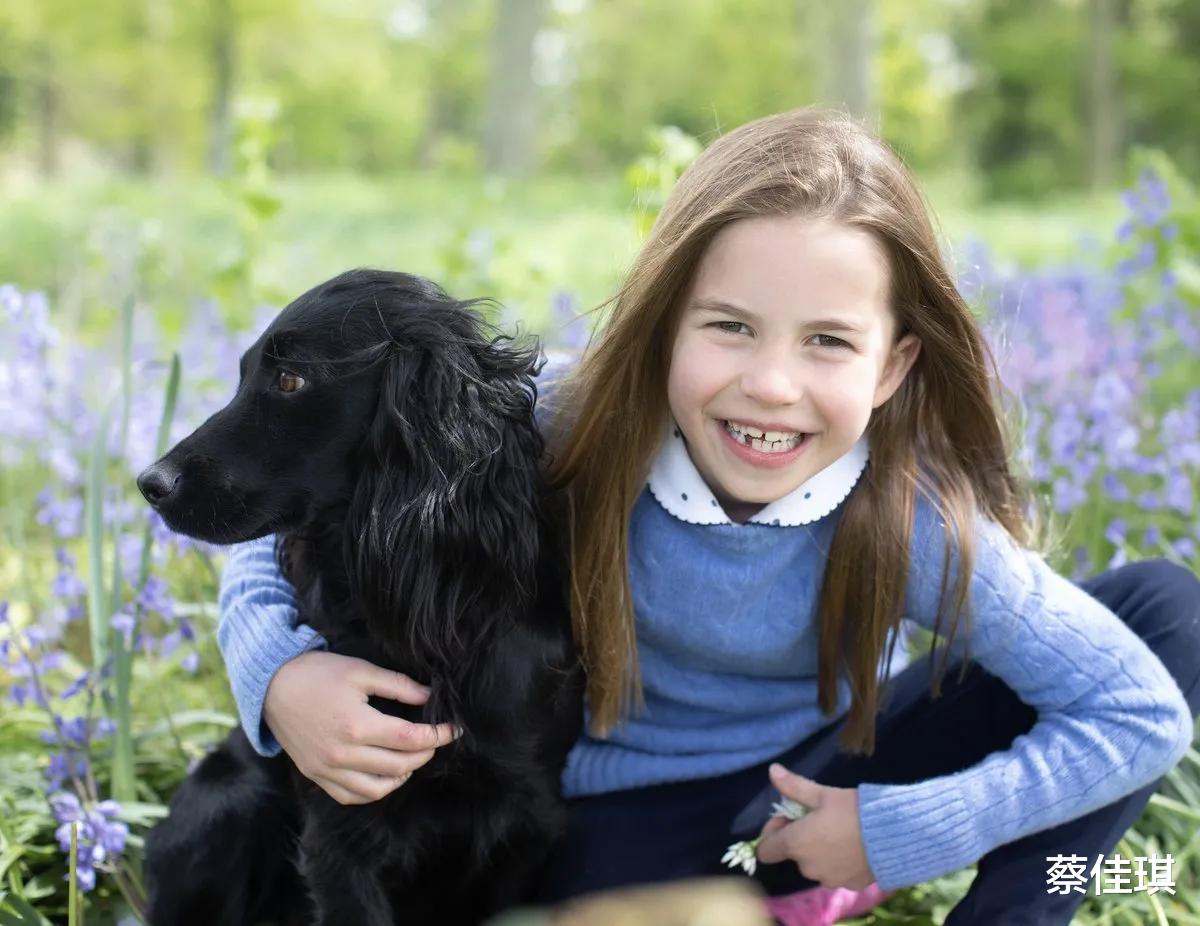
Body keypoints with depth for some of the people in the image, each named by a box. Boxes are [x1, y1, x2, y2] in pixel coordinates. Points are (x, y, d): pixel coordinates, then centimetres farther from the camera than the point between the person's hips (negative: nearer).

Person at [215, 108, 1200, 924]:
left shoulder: (913, 521, -25)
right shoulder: (563, 437, -24)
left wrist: (897, 833, -21)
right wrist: (281, 676, -36)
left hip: (826, 786, 1)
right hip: (630, 810, -1)